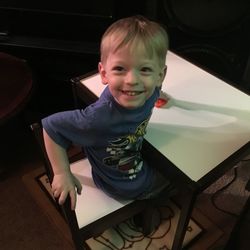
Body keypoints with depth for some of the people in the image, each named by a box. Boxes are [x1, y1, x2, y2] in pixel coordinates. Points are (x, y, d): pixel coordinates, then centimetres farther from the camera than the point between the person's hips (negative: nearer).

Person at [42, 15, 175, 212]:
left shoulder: (150, 92, -27)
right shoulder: (100, 118, -44)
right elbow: (51, 126, -31)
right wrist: (62, 174, -27)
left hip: (140, 161, 5)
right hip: (124, 187, -4)